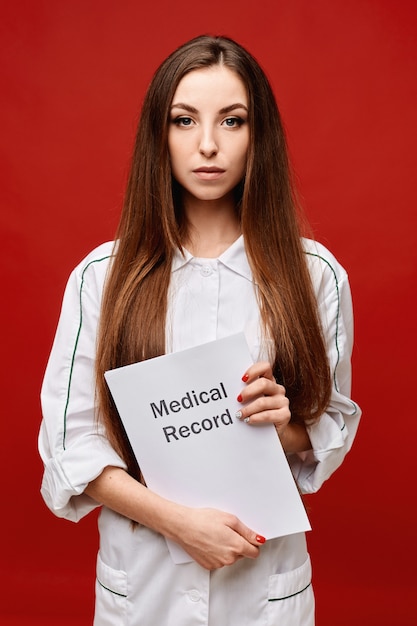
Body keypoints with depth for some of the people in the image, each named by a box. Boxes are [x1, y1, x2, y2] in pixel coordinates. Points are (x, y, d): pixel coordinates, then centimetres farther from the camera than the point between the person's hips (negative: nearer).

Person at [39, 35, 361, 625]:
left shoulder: (315, 273, -5)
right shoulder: (102, 276, -7)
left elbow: (334, 429, 3)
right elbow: (70, 439, -7)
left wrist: (287, 425, -18)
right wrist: (175, 518, -18)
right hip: (142, 577, 0)